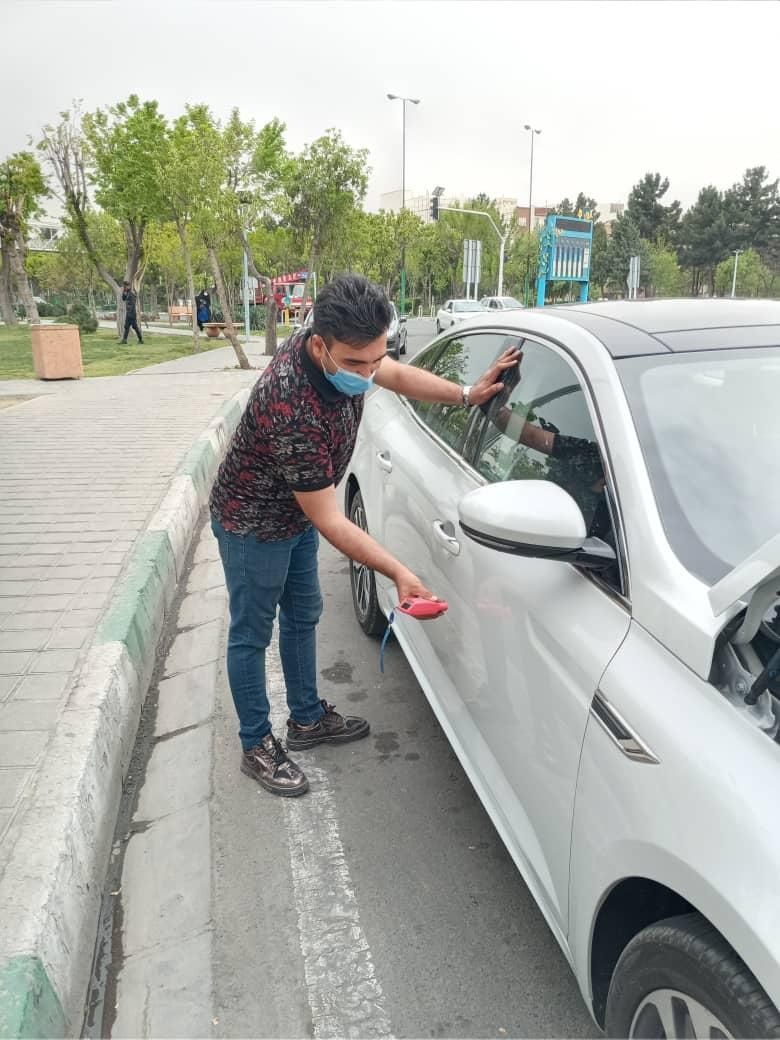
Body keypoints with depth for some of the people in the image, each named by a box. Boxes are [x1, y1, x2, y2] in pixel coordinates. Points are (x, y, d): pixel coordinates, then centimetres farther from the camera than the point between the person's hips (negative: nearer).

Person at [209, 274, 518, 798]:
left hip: (299, 511, 9)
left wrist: (466, 394, -7)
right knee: (252, 634, 8)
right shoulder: (291, 411, -42)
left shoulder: (344, 351, -18)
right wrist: (400, 572, -31)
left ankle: (307, 719, 39)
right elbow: (330, 522, -33)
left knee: (303, 616, 20)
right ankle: (257, 746, 27)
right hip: (253, 524, -8)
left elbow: (397, 373, 5)